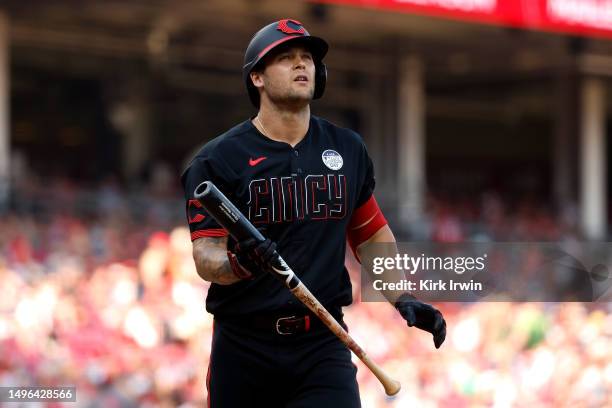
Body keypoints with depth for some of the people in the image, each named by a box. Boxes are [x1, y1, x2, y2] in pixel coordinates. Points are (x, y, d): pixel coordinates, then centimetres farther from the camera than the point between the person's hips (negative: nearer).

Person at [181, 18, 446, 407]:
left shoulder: (348, 149, 10)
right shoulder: (219, 158, -3)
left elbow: (371, 233, 20)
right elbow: (205, 256, -10)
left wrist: (403, 299, 8)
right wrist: (239, 264, -32)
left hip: (323, 345, 2)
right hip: (243, 346, -2)